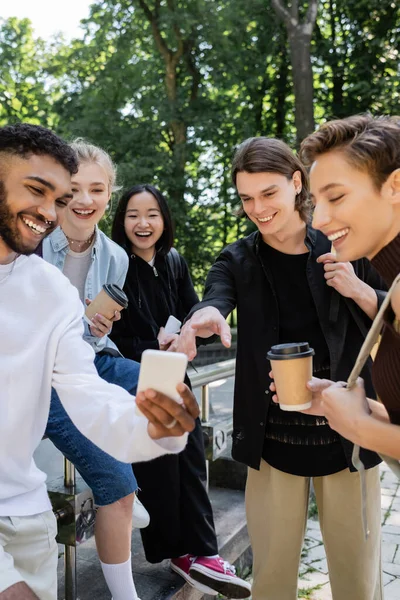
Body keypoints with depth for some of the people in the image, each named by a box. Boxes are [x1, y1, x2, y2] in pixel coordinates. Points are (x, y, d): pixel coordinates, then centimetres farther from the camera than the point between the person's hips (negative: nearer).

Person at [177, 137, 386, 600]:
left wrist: (358, 291, -15)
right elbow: (214, 301, -20)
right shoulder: (238, 260, 1)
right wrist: (204, 316, -43)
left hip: (348, 432, 0)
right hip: (273, 436, 1)